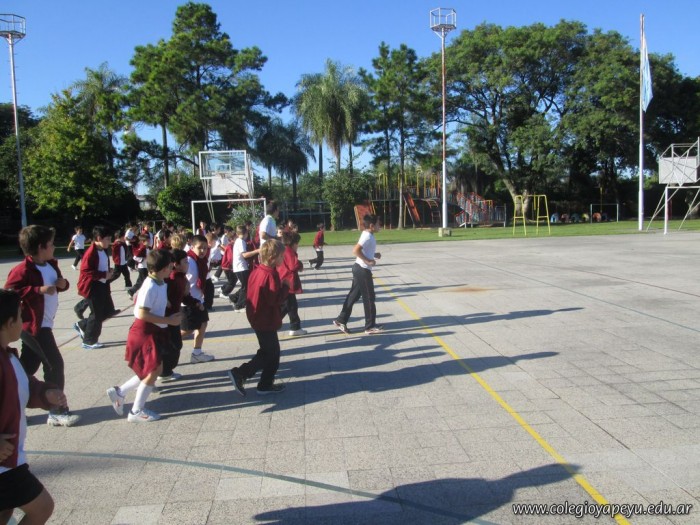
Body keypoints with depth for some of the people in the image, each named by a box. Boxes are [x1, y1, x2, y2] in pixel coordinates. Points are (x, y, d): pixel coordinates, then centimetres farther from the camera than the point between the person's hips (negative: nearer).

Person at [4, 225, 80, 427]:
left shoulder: (51, 265, 8)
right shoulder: (23, 270, -18)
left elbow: (58, 282, 23)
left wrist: (63, 284, -1)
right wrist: (38, 290, -28)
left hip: (43, 325, 9)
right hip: (36, 326, -9)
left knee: (28, 367, 17)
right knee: (55, 365, -7)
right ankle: (57, 412, 2)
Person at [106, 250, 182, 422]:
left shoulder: (160, 284, 5)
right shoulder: (151, 287, -23)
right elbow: (142, 314, -26)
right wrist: (169, 320, -23)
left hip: (154, 332, 9)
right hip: (145, 333, -9)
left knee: (155, 369, 16)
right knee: (154, 371, -1)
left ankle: (119, 392, 26)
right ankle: (136, 411, 13)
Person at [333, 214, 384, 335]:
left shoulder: (367, 235, 12)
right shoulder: (368, 236, -18)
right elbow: (356, 250, -28)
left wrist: (374, 254, 11)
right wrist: (368, 261, -23)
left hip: (359, 269, 10)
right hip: (363, 270, -10)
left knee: (353, 295, 13)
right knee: (369, 298, 0)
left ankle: (341, 320, 17)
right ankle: (370, 326, 10)